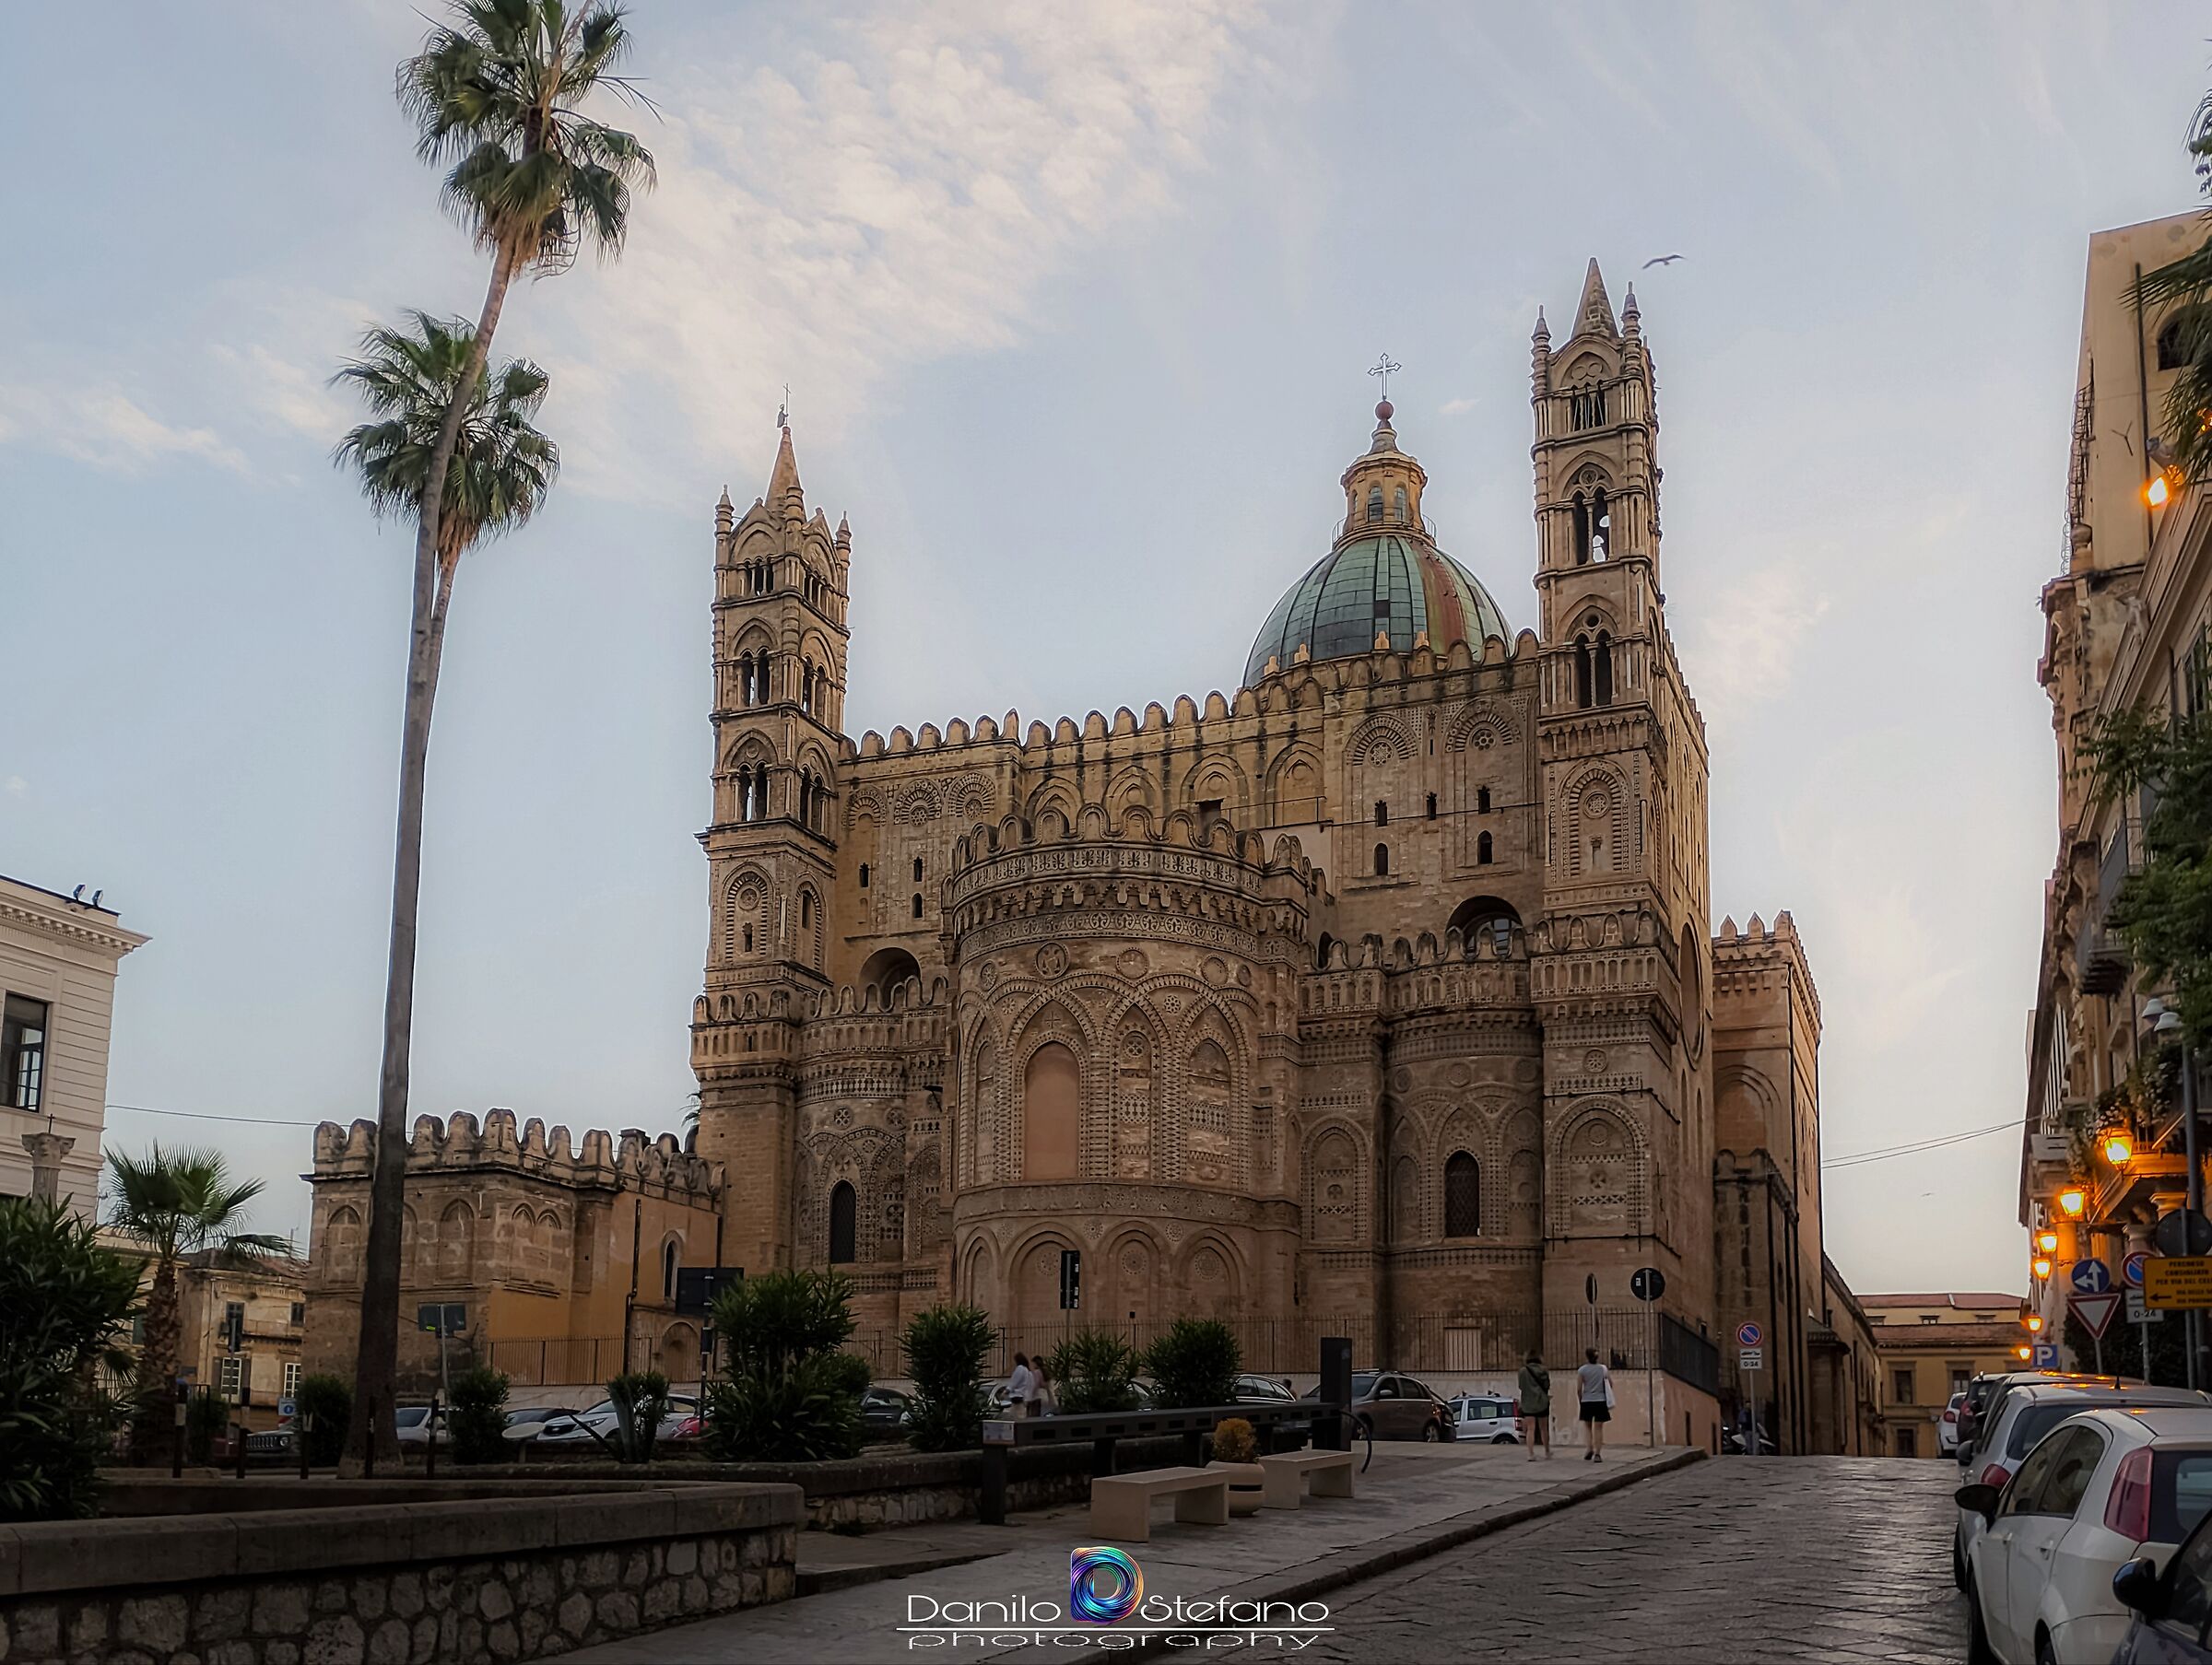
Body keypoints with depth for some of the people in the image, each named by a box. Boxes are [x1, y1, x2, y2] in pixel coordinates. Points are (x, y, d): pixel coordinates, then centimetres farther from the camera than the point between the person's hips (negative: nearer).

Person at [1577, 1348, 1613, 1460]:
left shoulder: (1582, 1370, -4)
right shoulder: (1603, 1369, 3)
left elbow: (1578, 1389, -3)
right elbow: (1611, 1384, 6)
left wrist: (1580, 1399, 13)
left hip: (1587, 1401, -1)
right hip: (1601, 1401, 1)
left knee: (1587, 1425, 16)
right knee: (1599, 1427, 5)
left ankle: (1590, 1448, 1)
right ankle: (1597, 1453, 1)